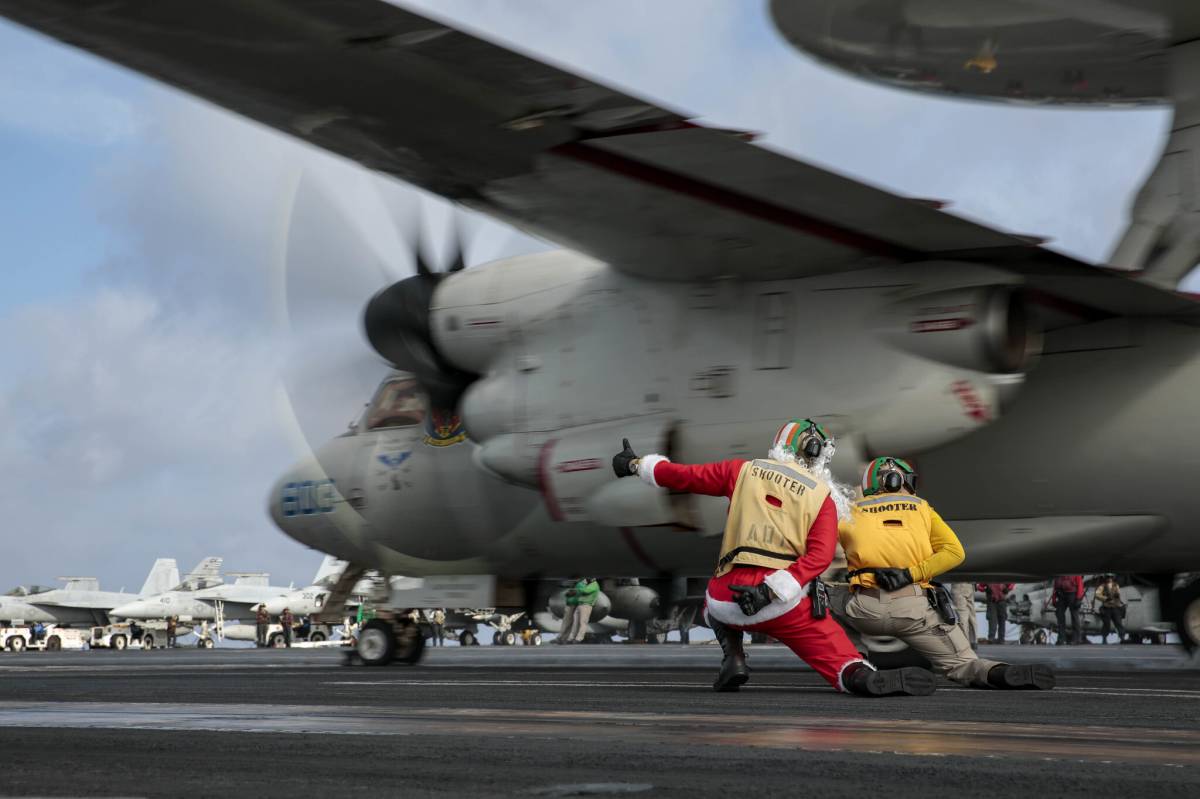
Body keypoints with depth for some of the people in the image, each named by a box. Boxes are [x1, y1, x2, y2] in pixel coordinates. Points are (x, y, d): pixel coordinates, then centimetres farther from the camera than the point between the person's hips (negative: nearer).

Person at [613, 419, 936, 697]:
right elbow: (820, 556, -6)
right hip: (788, 605, -2)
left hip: (728, 596, 2)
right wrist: (773, 590, -11)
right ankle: (869, 678, -33)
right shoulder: (821, 496, 9)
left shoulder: (743, 471, 11)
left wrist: (638, 464, 29)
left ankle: (733, 659, 13)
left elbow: (682, 476, 14)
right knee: (837, 656, -1)